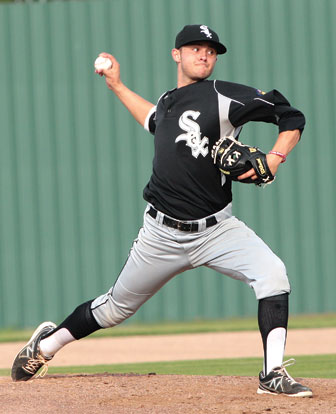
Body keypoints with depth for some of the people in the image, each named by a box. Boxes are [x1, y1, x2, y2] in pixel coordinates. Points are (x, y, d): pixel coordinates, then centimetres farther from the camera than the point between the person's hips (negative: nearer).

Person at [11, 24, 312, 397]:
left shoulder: (223, 96, -7)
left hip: (216, 229, -3)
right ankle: (46, 344, 37)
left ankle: (273, 373, -25)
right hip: (163, 234, 3)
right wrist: (116, 86, 35)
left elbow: (292, 118, -7)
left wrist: (273, 160, -21)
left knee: (272, 273, -28)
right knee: (116, 307, 14)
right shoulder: (168, 102, 10)